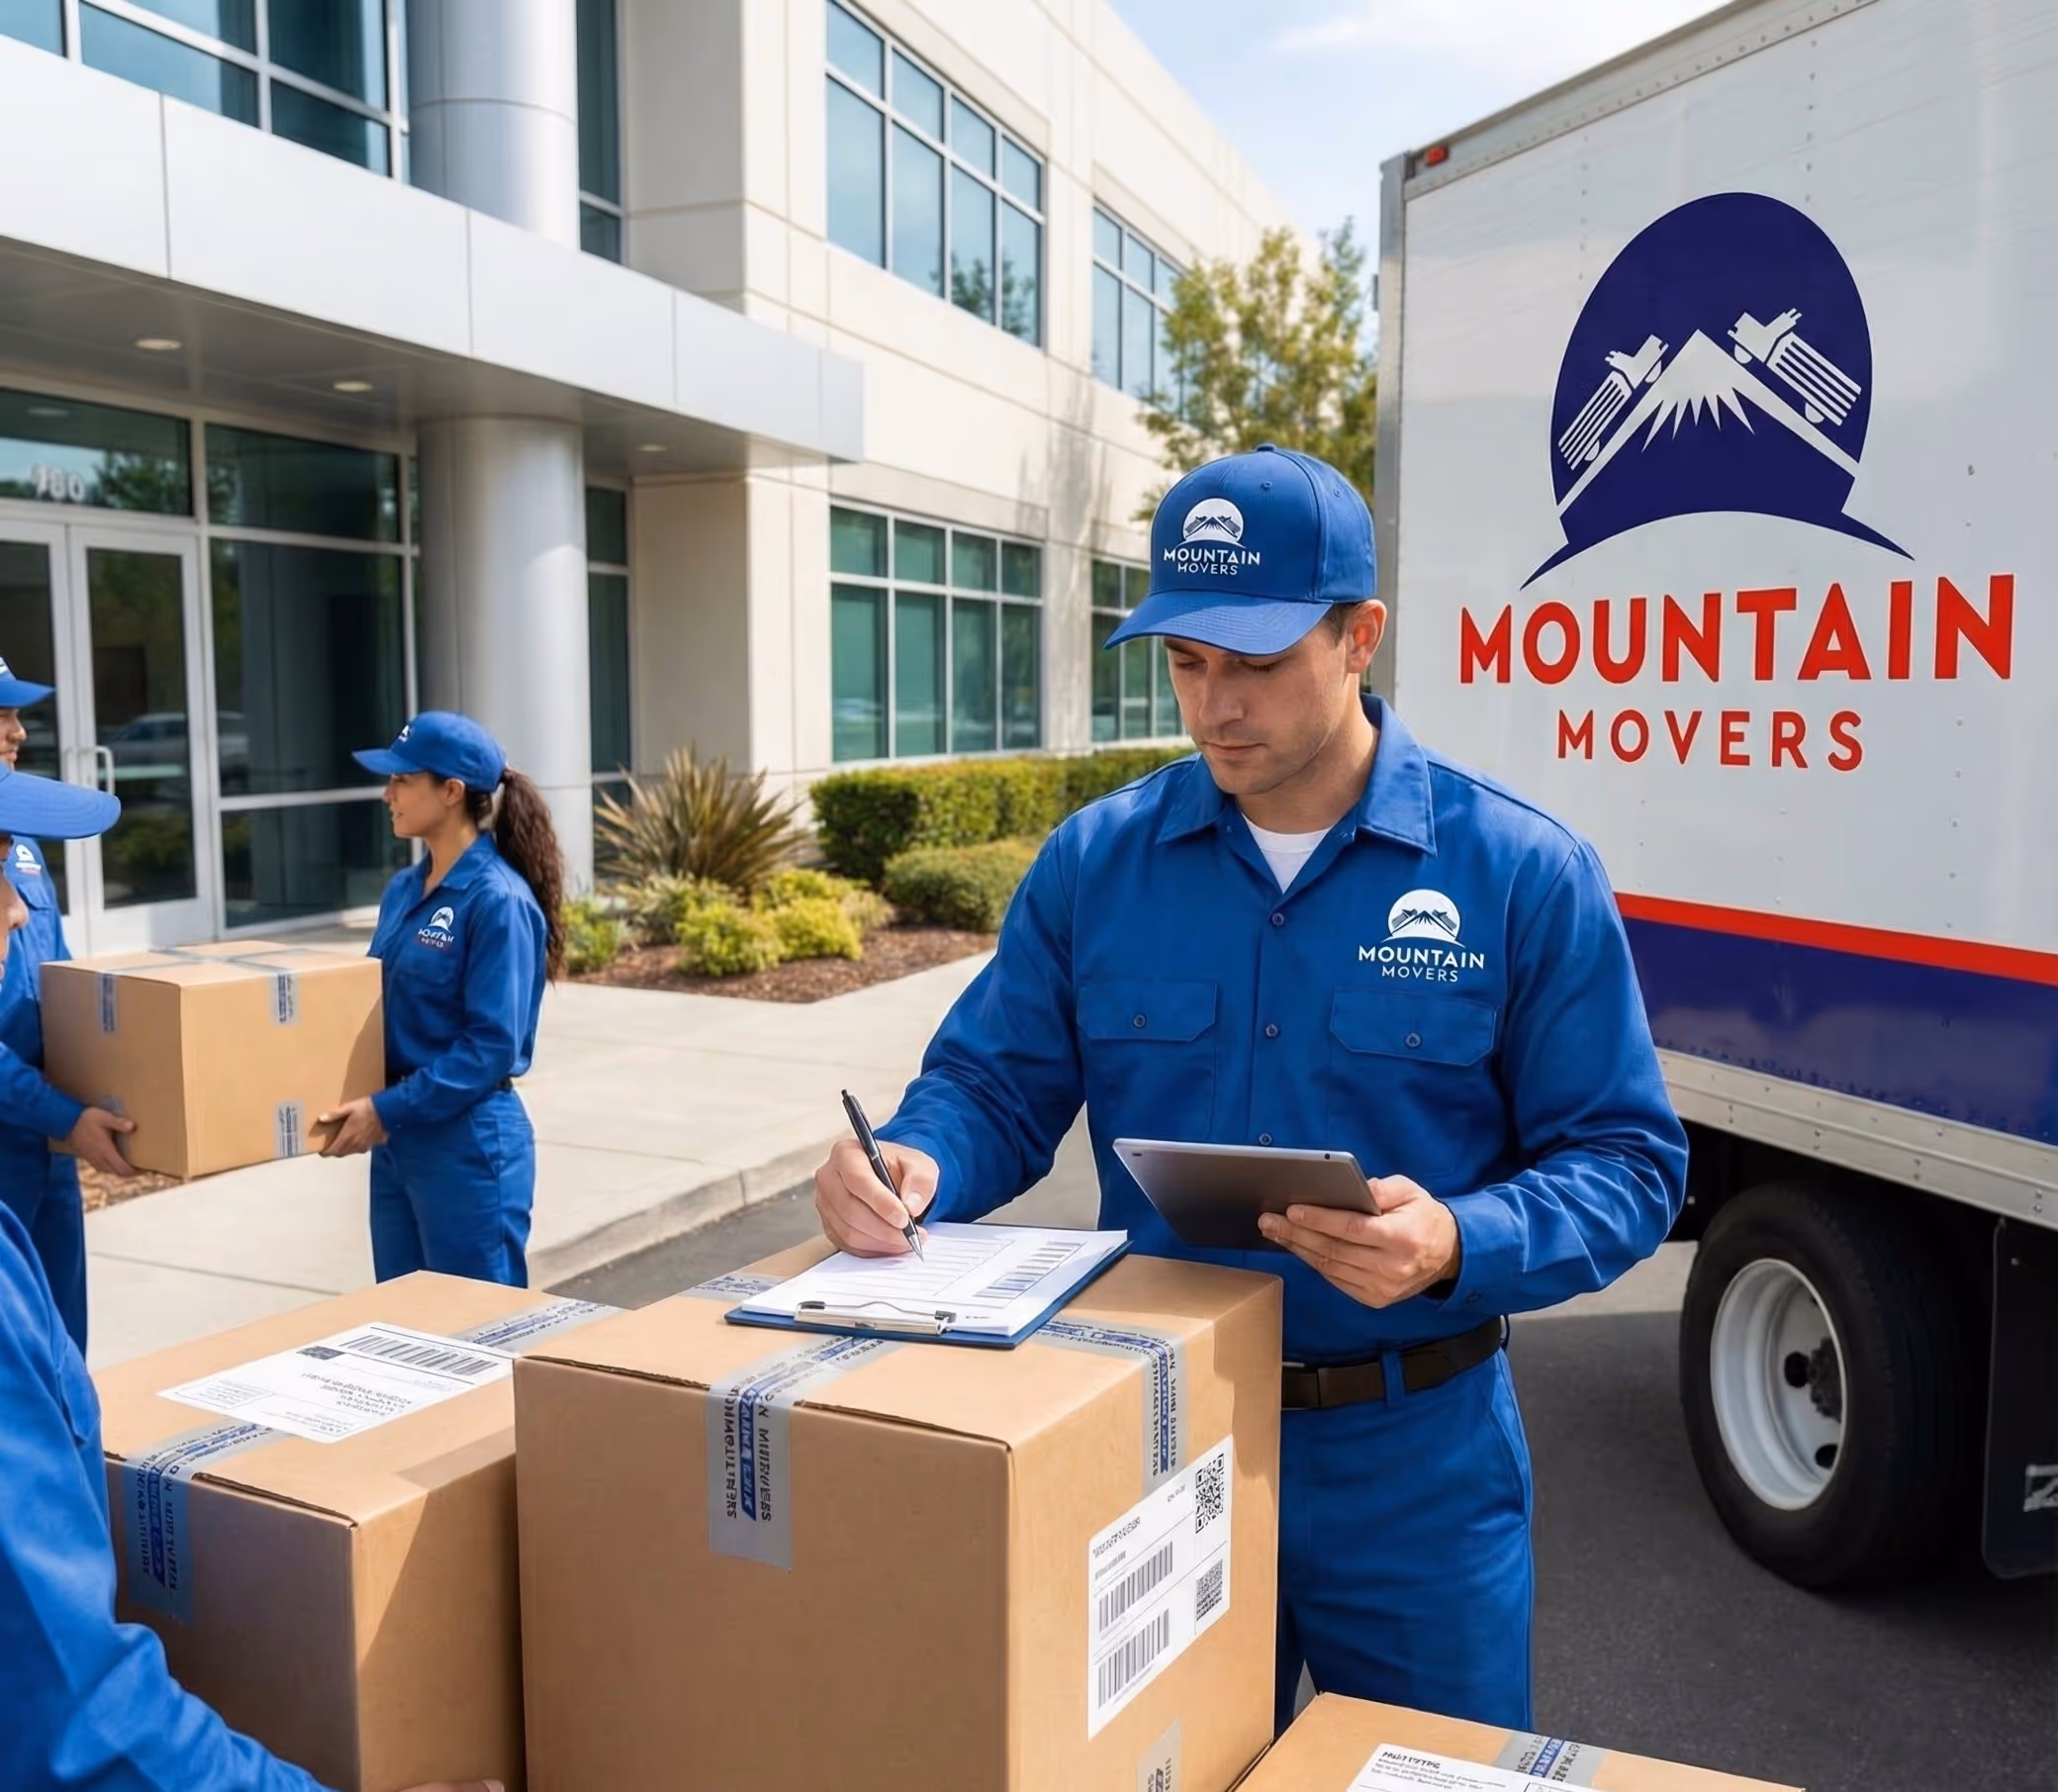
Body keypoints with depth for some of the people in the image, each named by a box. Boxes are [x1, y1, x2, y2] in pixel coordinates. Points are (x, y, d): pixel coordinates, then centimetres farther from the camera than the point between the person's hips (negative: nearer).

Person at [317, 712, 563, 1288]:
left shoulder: (498, 900, -16)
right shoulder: (403, 890, 9)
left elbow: (492, 1045, -20)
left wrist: (388, 1109, -21)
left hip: (469, 1144, -8)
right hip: (397, 1141, 8)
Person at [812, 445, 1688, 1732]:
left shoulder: (1523, 874, -10)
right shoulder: (1096, 861, -3)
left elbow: (1624, 1163, -9)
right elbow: (995, 1089, 2)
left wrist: (1459, 1247, -27)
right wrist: (913, 1162, -20)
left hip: (1412, 1454, -1)